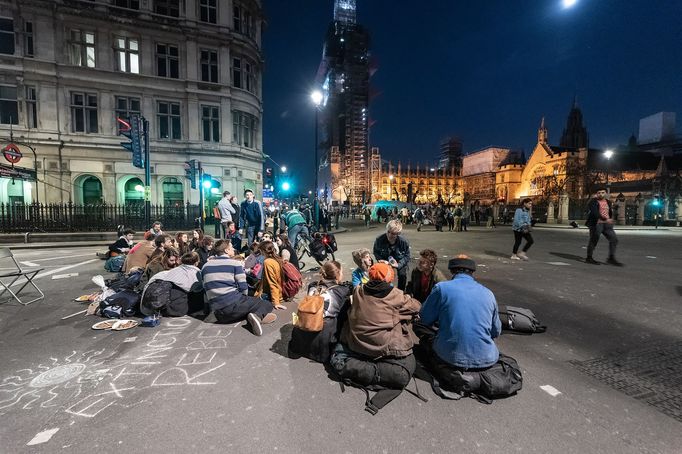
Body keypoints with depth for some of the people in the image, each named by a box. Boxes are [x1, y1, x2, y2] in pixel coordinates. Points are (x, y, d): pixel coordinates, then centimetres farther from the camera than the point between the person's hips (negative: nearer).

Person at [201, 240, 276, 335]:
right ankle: (259, 315, -22)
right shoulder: (235, 263, -4)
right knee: (267, 305, 9)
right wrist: (243, 299, 15)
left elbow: (207, 289, 21)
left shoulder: (205, 266, 14)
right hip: (234, 304, -6)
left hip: (218, 313, 6)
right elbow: (243, 288, -8)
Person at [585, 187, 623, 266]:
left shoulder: (608, 202, 14)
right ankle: (589, 258, 11)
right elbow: (595, 212, -19)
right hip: (596, 224, -6)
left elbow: (610, 212, 28)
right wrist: (605, 219, -27)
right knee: (593, 241, 0)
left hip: (606, 224, 6)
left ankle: (611, 258, 6)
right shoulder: (593, 202, -6)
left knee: (614, 239, -1)